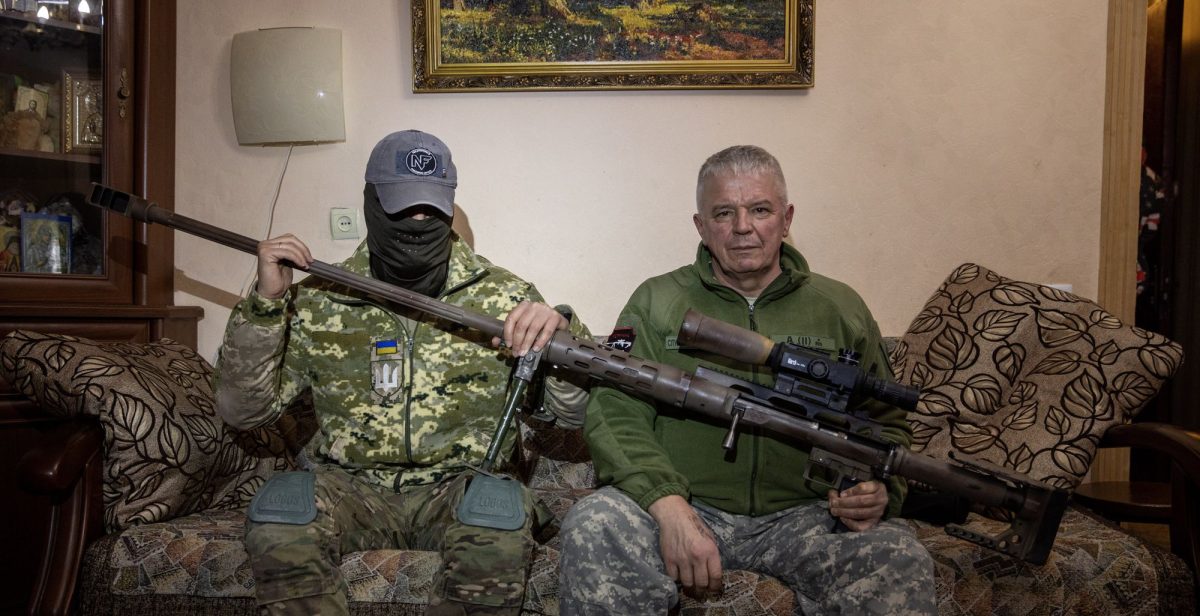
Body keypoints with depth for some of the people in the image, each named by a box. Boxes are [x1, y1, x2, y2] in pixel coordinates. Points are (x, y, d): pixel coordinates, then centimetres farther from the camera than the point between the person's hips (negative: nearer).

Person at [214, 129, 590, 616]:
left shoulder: (501, 297, 0)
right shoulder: (319, 301, 2)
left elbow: (577, 410, -1)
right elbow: (242, 411, 0)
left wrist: (561, 335, -23)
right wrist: (264, 303, -14)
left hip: (461, 485, 0)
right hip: (351, 486, 1)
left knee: (501, 527, -33)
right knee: (277, 521, -29)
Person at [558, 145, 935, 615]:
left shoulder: (840, 309, 11)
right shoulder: (656, 302, 6)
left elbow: (885, 424, 18)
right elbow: (616, 417, -3)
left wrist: (879, 489, -5)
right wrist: (668, 505, -21)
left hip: (803, 518, 2)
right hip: (682, 509, -1)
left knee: (901, 560, -26)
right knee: (592, 525, -30)